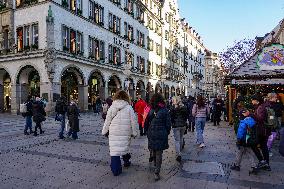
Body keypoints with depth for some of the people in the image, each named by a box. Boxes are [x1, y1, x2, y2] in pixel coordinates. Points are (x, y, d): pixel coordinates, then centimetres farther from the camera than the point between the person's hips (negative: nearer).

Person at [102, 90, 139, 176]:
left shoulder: (112, 108, 1)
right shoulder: (129, 108, -5)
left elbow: (107, 121, 5)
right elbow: (134, 121, -3)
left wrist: (104, 131, 17)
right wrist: (134, 132, 7)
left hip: (113, 133, 0)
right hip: (125, 134, 0)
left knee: (114, 150, 4)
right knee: (125, 148, 20)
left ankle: (115, 170, 6)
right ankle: (126, 161, 39)